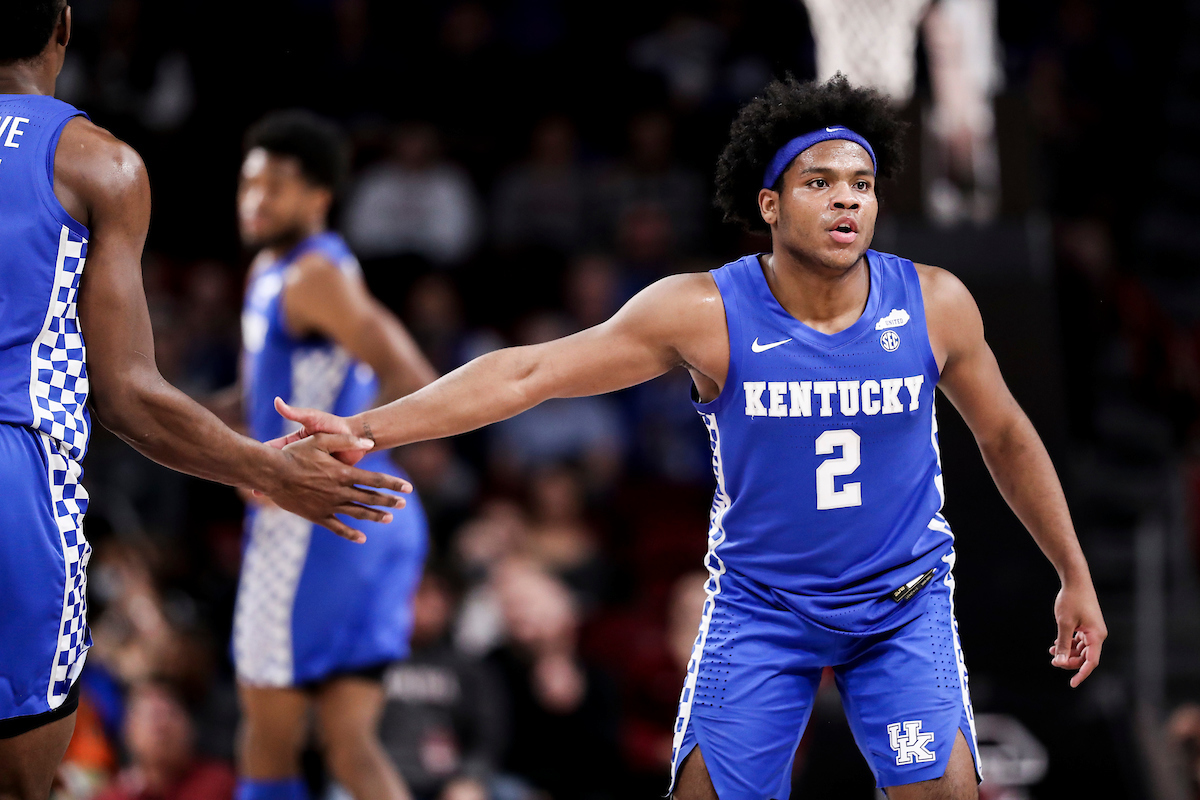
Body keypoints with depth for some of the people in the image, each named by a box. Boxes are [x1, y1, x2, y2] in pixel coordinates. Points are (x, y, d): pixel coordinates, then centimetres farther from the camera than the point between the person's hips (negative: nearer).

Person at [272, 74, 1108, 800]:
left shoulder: (935, 305, -10)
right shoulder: (707, 313, -16)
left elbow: (1007, 439, 6)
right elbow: (529, 373, -17)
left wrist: (1076, 578, 12)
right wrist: (361, 430, -23)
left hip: (905, 601, 1)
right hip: (760, 602, -1)